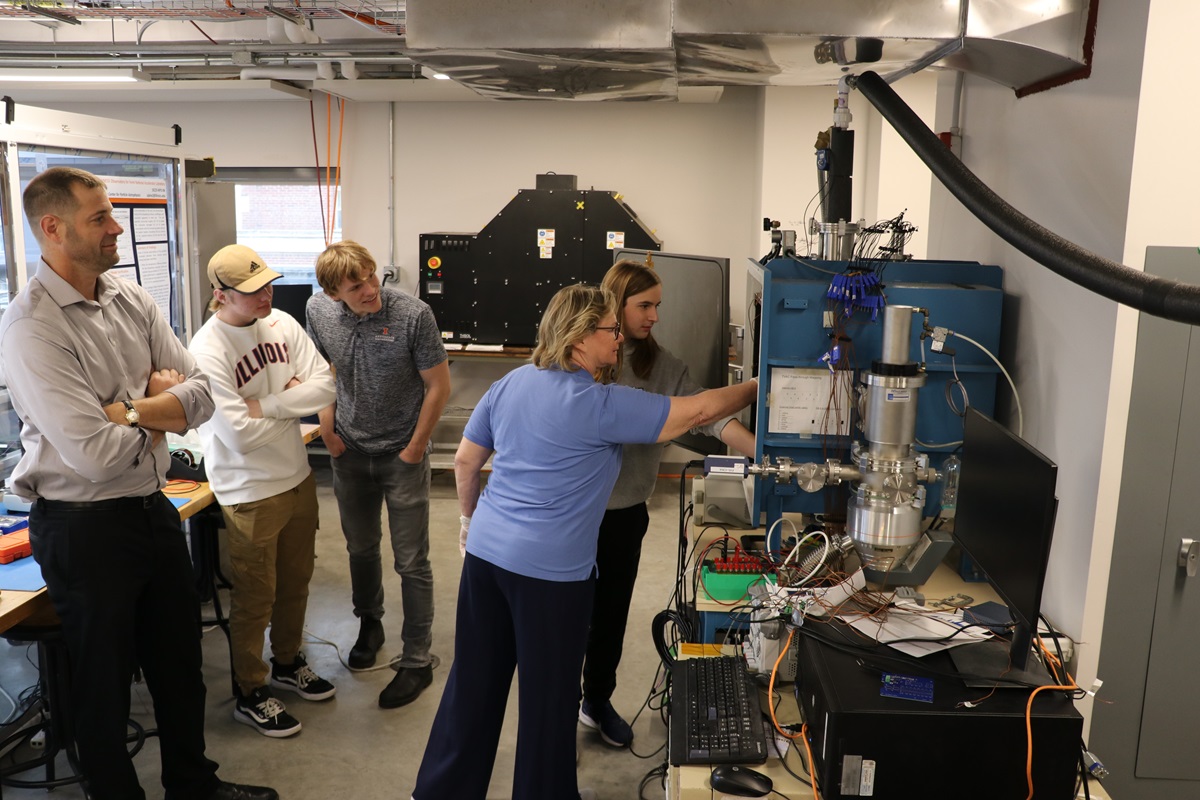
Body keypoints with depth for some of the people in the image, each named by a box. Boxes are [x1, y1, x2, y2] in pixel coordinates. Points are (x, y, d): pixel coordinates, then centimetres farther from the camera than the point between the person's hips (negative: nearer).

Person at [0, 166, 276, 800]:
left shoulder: (131, 300, 3)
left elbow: (201, 394, -2)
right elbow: (95, 455, -26)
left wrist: (131, 409, -18)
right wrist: (162, 412, -9)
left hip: (153, 507, 7)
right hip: (84, 527, -7)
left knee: (179, 663, 21)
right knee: (104, 682, 13)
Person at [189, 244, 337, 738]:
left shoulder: (282, 324, -2)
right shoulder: (207, 351, -21)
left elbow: (325, 386, -8)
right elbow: (241, 435, -25)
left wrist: (265, 405, -19)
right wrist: (292, 400, -11)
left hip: (298, 478, 7)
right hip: (250, 492, -6)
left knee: (295, 582, 21)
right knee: (255, 596, 7)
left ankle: (287, 663, 44)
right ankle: (249, 695, 27)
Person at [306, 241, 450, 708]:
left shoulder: (413, 315, -21)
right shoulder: (319, 311, -8)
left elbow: (439, 385, -13)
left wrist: (414, 449, -11)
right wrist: (327, 428, 4)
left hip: (402, 456, -4)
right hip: (350, 453, 4)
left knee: (411, 563, 1)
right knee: (360, 547, 20)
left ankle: (417, 661, 15)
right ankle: (369, 624, 45)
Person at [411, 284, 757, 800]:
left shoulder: (510, 384, 4)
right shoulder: (601, 405, -16)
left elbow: (465, 460, 11)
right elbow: (696, 412, -14)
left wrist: (469, 517, 25)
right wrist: (756, 388, 1)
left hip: (485, 552, 7)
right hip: (549, 571, -7)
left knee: (475, 680, 19)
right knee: (549, 694, 13)